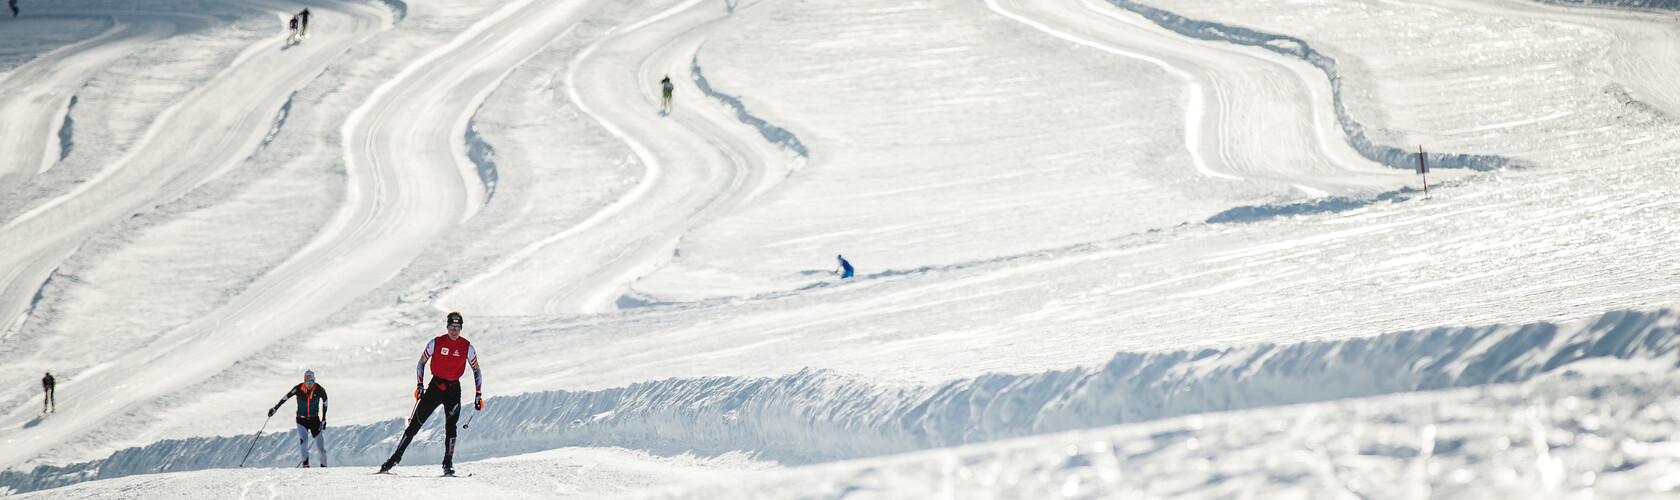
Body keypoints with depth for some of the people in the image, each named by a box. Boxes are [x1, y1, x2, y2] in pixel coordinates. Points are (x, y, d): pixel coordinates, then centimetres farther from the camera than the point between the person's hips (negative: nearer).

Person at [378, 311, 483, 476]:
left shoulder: (467, 347, -4)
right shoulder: (435, 343, -5)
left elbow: (476, 371, 4)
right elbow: (421, 364, 5)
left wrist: (478, 396, -2)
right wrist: (419, 385, -5)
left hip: (454, 390, 0)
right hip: (435, 386, 0)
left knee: (450, 425, -17)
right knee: (416, 422, -1)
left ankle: (448, 463, -12)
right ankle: (396, 457, 5)